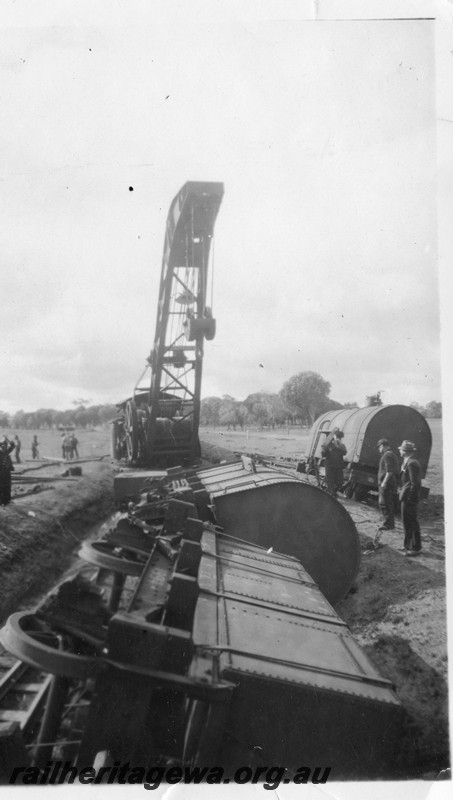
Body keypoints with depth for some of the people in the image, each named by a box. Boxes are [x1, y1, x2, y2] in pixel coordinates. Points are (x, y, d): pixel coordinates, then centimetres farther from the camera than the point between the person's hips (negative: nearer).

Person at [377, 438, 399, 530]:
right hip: (392, 484, 10)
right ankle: (391, 523, 21)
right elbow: (396, 470, 22)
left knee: (384, 504, -9)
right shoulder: (392, 455, 18)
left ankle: (387, 524, -10)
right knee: (390, 504, 15)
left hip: (386, 484, -10)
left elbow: (389, 471, -22)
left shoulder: (387, 455, -13)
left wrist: (384, 482, -22)